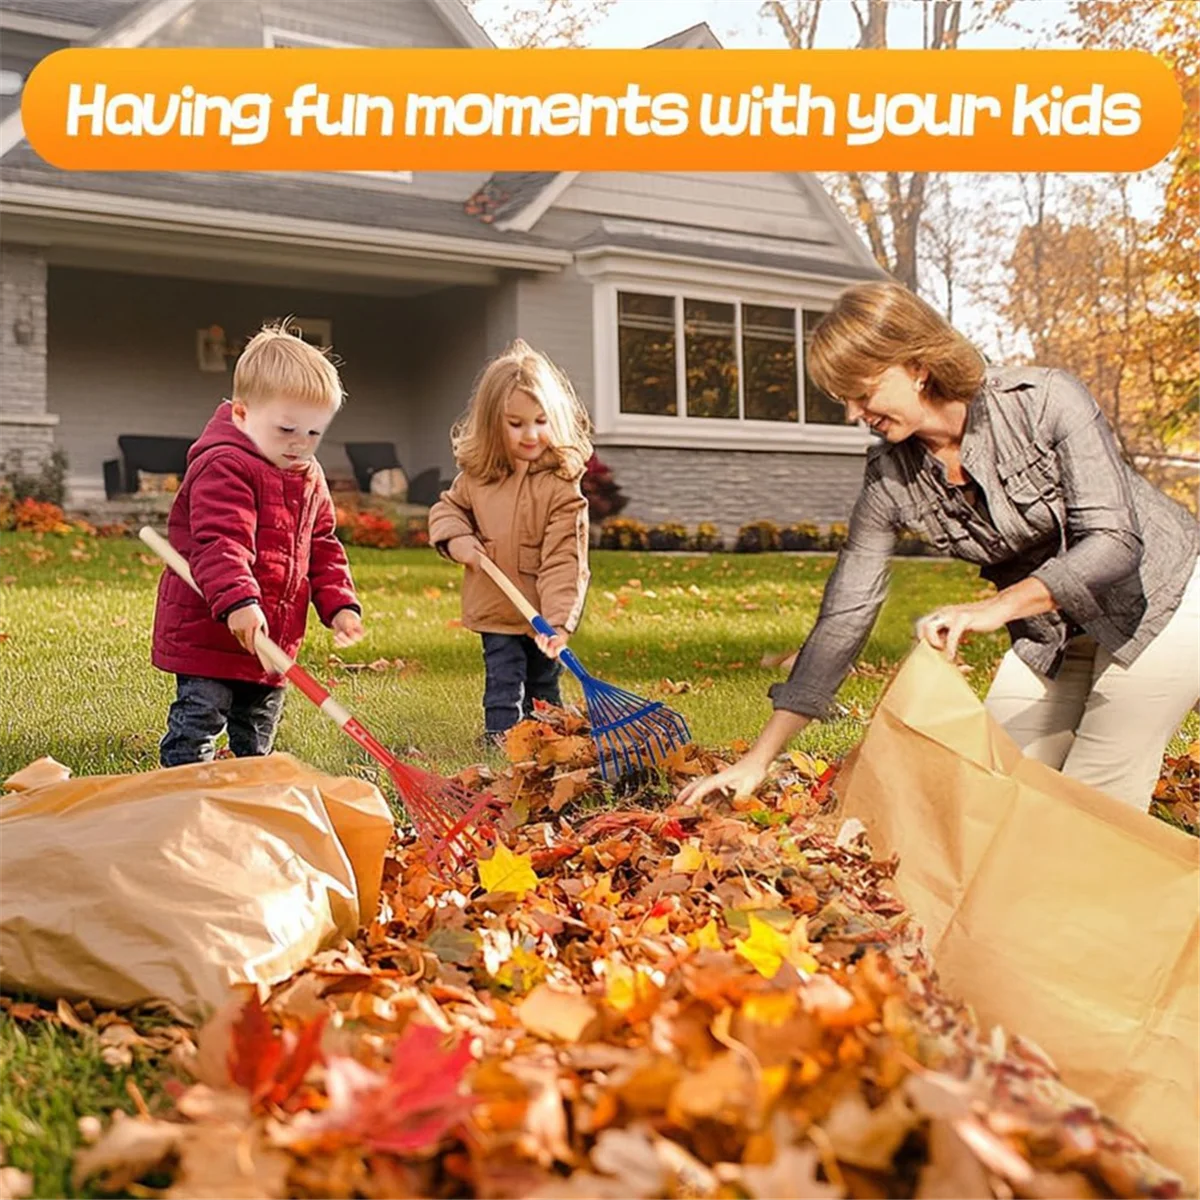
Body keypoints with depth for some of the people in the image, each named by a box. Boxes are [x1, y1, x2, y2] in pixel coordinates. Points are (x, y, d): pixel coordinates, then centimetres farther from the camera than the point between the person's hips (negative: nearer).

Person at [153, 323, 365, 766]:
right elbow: (218, 543, -29)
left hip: (274, 636, 8)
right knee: (197, 725, -4)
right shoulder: (224, 468, -17)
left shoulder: (309, 479, 11)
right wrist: (238, 601, -41)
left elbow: (323, 548, 17)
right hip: (210, 633, -8)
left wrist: (340, 604, 6)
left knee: (259, 732, 18)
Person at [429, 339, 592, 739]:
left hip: (543, 618, -2)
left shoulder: (561, 485, -17)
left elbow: (563, 560, -20)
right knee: (503, 692, 1)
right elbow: (447, 508, 17)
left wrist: (558, 621, -27)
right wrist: (454, 538, -6)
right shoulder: (477, 475, -2)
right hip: (496, 613, 2)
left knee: (543, 691, 17)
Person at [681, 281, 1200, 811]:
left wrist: (995, 608, -44)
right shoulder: (890, 476, -13)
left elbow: (1114, 539, -28)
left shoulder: (1047, 400, -25)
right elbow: (844, 615, -12)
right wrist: (759, 758, -15)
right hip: (1052, 630, 5)